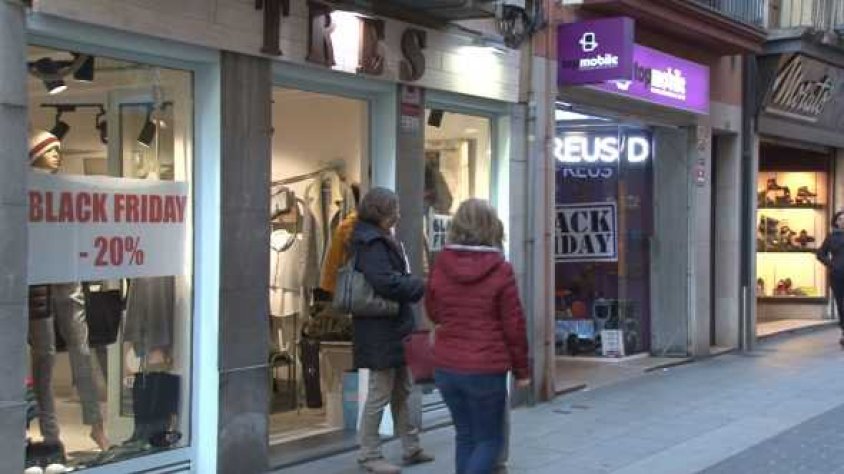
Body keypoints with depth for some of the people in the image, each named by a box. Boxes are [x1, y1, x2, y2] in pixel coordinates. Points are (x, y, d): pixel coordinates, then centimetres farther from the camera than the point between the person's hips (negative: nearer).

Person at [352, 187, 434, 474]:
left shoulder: (380, 240, 15)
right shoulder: (371, 243, -18)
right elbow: (386, 283, -27)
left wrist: (414, 285, 0)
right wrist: (421, 287, -14)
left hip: (394, 329, 11)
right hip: (380, 332, -11)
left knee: (402, 391, 17)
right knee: (380, 392, -2)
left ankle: (411, 448, 26)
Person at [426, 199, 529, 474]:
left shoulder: (440, 266, -1)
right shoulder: (500, 271, -12)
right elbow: (514, 325, -7)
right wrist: (521, 370, 3)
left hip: (446, 367, 4)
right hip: (486, 370, -4)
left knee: (465, 435, 18)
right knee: (489, 440, 8)